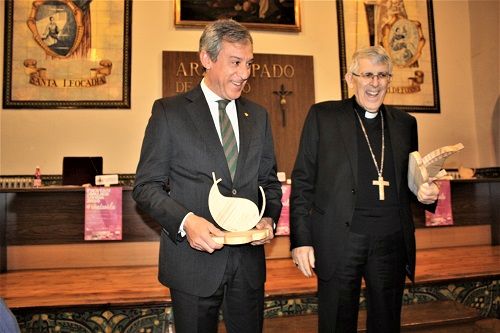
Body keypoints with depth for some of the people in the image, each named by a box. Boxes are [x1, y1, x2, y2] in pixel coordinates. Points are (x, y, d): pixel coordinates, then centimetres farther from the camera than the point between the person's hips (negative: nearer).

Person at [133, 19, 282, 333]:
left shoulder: (258, 115, 9)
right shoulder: (169, 111, -4)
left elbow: (269, 180, 13)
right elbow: (147, 185, -5)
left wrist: (269, 219, -6)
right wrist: (185, 221, -21)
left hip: (249, 259, 4)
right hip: (193, 258, -3)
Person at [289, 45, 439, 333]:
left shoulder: (405, 123, 12)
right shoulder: (323, 116, 1)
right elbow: (303, 181, -1)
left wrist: (425, 192, -3)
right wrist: (301, 239, -7)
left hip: (392, 241, 4)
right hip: (338, 241, -3)